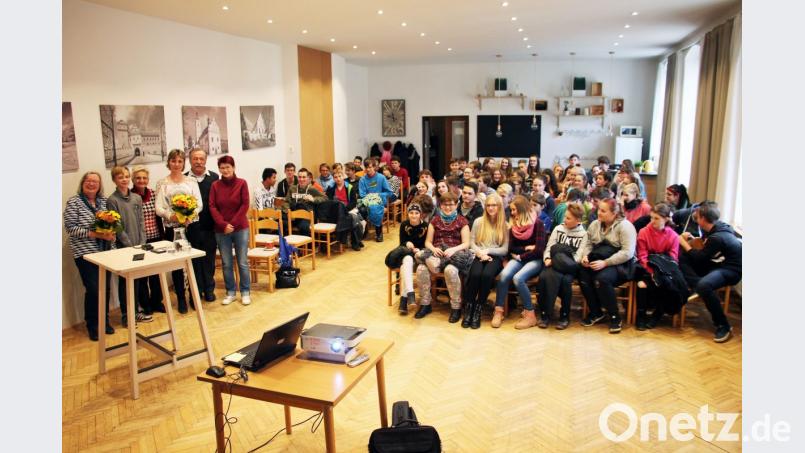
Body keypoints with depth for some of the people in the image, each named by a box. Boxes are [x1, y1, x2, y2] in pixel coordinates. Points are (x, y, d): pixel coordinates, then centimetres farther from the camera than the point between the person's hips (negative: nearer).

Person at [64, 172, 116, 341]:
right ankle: (92, 326, 13)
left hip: (104, 251, 5)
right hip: (85, 253, -5)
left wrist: (111, 234, -8)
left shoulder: (104, 200, 8)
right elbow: (70, 228, -12)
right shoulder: (73, 202, -7)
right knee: (93, 289, -4)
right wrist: (95, 234, -20)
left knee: (105, 288, 9)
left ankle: (104, 321, 25)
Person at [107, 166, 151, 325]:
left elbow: (141, 222, 7)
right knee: (124, 280, 4)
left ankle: (136, 311, 24)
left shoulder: (137, 198, 7)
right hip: (123, 247, -5)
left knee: (137, 279, 12)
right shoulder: (112, 200, -8)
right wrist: (130, 244, -14)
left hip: (138, 245, 5)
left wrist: (141, 243, -2)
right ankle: (126, 315, 14)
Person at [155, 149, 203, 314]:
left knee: (194, 261, 5)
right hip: (172, 227, -1)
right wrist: (172, 216, -21)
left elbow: (200, 203, 0)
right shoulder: (162, 183, 3)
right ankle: (181, 299, 17)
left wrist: (191, 214, -18)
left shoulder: (191, 181, 6)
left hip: (192, 225, 1)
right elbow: (158, 208, -3)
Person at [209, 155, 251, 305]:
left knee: (242, 262, 4)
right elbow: (212, 207, -2)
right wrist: (224, 224, -14)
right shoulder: (215, 185, 2)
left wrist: (233, 223, -12)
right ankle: (230, 292, 20)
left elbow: (245, 205, -6)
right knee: (226, 263, 8)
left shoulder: (242, 183, -2)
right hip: (221, 230, 2)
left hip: (240, 228, -2)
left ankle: (245, 292, 16)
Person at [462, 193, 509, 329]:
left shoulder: (505, 225, 7)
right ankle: (468, 309, -20)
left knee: (487, 275, -34)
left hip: (496, 257, -1)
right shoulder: (478, 221, 11)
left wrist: (488, 251, -11)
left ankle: (478, 310, -22)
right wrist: (480, 253, -11)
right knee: (475, 275, -33)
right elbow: (472, 243, 8)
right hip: (479, 256, 1)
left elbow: (505, 249, 2)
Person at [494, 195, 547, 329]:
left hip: (534, 260, -4)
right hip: (519, 259, 4)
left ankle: (530, 315, -21)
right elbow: (511, 248, 7)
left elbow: (539, 249, -13)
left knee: (518, 278, -32)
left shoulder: (537, 223, -6)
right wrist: (526, 248, -6)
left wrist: (520, 256, -8)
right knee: (504, 275, -27)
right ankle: (498, 311, -19)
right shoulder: (514, 225, 11)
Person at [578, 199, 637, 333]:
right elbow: (588, 244, 16)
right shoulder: (595, 224, 10)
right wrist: (585, 256, -7)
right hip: (599, 261, 6)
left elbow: (627, 252, -18)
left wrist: (605, 263, -24)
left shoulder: (624, 226, -10)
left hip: (620, 264, -6)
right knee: (582, 274, -25)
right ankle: (596, 312, -4)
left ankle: (614, 317, -14)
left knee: (602, 278, -35)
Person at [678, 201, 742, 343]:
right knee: (682, 259, -1)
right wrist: (691, 239, 6)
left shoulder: (717, 237, -26)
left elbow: (699, 258, -17)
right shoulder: (717, 227, 2)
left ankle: (723, 325, -22)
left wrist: (684, 243, -5)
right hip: (717, 263, 10)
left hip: (730, 270, -10)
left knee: (703, 285, -38)